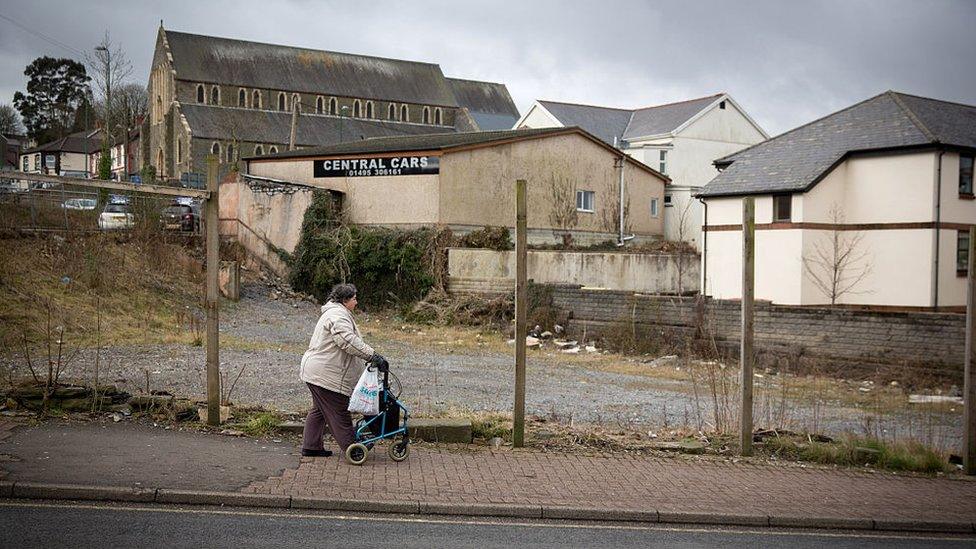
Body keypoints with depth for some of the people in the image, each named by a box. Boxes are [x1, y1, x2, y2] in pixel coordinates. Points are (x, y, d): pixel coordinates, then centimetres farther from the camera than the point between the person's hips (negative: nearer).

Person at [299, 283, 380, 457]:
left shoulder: (335, 313, 20)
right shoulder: (338, 315, -17)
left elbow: (351, 340, 25)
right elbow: (349, 341, -29)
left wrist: (366, 356, 21)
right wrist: (371, 354, -30)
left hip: (316, 371, 12)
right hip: (326, 375, -12)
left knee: (319, 410, 16)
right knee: (339, 412, -4)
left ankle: (311, 446, 21)